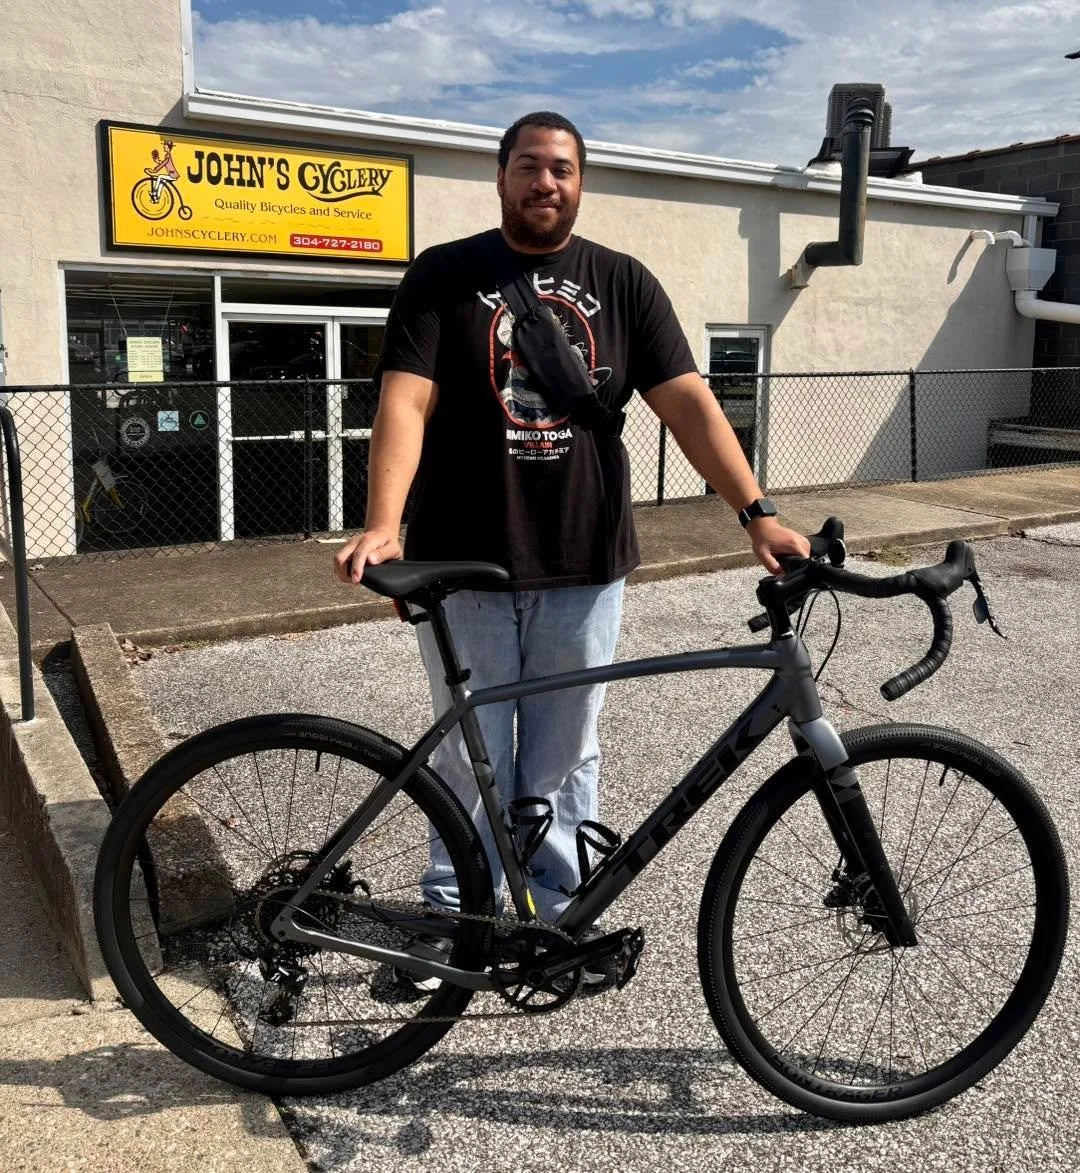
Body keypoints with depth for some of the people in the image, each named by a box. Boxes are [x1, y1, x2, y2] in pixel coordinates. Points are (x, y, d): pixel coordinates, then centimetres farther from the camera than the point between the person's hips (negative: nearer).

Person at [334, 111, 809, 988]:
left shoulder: (624, 284, 5)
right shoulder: (443, 275, 0)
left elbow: (689, 401, -2)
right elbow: (405, 401, -11)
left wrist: (758, 513, -13)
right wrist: (382, 526, -25)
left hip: (583, 563, 2)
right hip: (464, 562, -1)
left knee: (564, 757, 14)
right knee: (472, 757, 10)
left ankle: (561, 908, 31)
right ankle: (458, 908, 28)